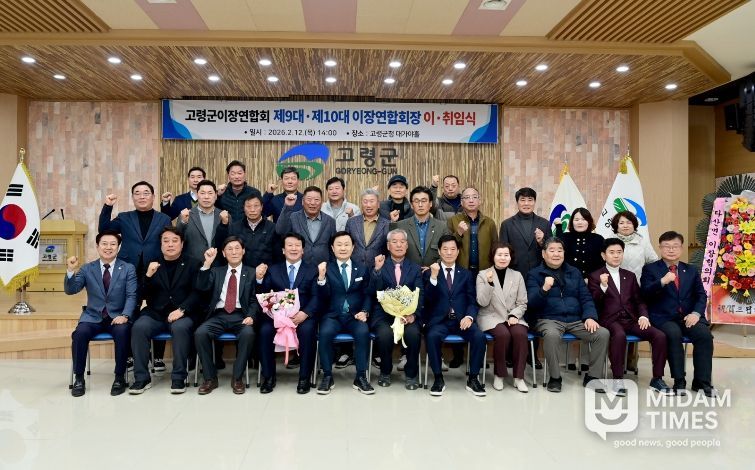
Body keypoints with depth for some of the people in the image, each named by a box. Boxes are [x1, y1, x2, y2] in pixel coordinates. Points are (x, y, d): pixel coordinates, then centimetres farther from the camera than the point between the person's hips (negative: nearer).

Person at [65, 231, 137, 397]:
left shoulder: (128, 268, 3)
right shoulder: (87, 269, 8)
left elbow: (132, 296, -5)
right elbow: (70, 290, -2)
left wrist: (124, 315, -22)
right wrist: (71, 271, -20)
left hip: (117, 317, -1)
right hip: (93, 317, 2)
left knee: (122, 332, -33)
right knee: (80, 333, -29)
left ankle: (120, 377, -17)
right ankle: (78, 378, -11)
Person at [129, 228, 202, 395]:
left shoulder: (192, 264, 7)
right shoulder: (152, 264, 14)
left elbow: (197, 293, -2)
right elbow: (144, 295, 9)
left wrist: (181, 309, -17)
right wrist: (148, 275, -9)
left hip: (182, 314, -3)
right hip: (155, 314, 3)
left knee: (180, 328, -34)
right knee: (139, 327, -26)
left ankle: (178, 377, -20)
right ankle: (142, 378, -14)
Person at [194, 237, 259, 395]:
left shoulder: (251, 273, 13)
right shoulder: (216, 271, 19)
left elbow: (255, 299, 5)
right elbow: (201, 287, 1)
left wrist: (251, 316, -14)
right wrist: (207, 264, -9)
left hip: (241, 315, -2)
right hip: (219, 315, 2)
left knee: (248, 333, -34)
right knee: (200, 333, -27)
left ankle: (237, 378, -16)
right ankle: (210, 378, -11)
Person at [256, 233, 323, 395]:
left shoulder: (312, 270, 11)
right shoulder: (273, 270, 17)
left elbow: (316, 296, -1)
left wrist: (305, 313, -20)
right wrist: (259, 279, -12)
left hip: (303, 315, -1)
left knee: (307, 330, -32)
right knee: (265, 330, -27)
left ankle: (304, 378, -16)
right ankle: (268, 377, -9)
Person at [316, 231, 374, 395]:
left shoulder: (362, 269, 14)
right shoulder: (326, 268, 9)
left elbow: (368, 295, 11)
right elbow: (324, 296, -2)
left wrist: (364, 312, -7)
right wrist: (321, 277, -19)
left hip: (355, 316, 1)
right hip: (332, 316, -1)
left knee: (363, 332, -30)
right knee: (325, 332, -31)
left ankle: (360, 377, -19)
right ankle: (327, 376, -16)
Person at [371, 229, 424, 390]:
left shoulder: (415, 268, 14)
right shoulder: (379, 265, 10)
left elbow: (419, 295, 1)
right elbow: (375, 292, -4)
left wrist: (413, 314, -17)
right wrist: (377, 269, -17)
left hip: (408, 314, 1)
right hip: (384, 314, -1)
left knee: (413, 333, -30)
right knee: (384, 333, -31)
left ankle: (411, 374, -5)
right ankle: (385, 372, -2)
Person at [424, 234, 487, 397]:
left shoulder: (466, 274, 16)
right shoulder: (430, 272, 10)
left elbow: (472, 301, 8)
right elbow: (428, 299, -4)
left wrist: (469, 316, -13)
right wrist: (433, 276, -18)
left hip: (461, 319, 2)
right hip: (439, 320, -1)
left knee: (479, 336, -27)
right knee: (432, 336, -33)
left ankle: (473, 379, -10)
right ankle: (438, 378, -14)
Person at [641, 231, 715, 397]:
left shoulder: (691, 270, 18)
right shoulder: (650, 269, 5)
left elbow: (701, 295, 12)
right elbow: (645, 294, -8)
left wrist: (696, 313, -8)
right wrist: (662, 281, -27)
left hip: (689, 317, 3)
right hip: (663, 318, -3)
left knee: (705, 334, -25)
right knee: (674, 334, -33)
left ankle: (702, 381, -13)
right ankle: (679, 381, -21)